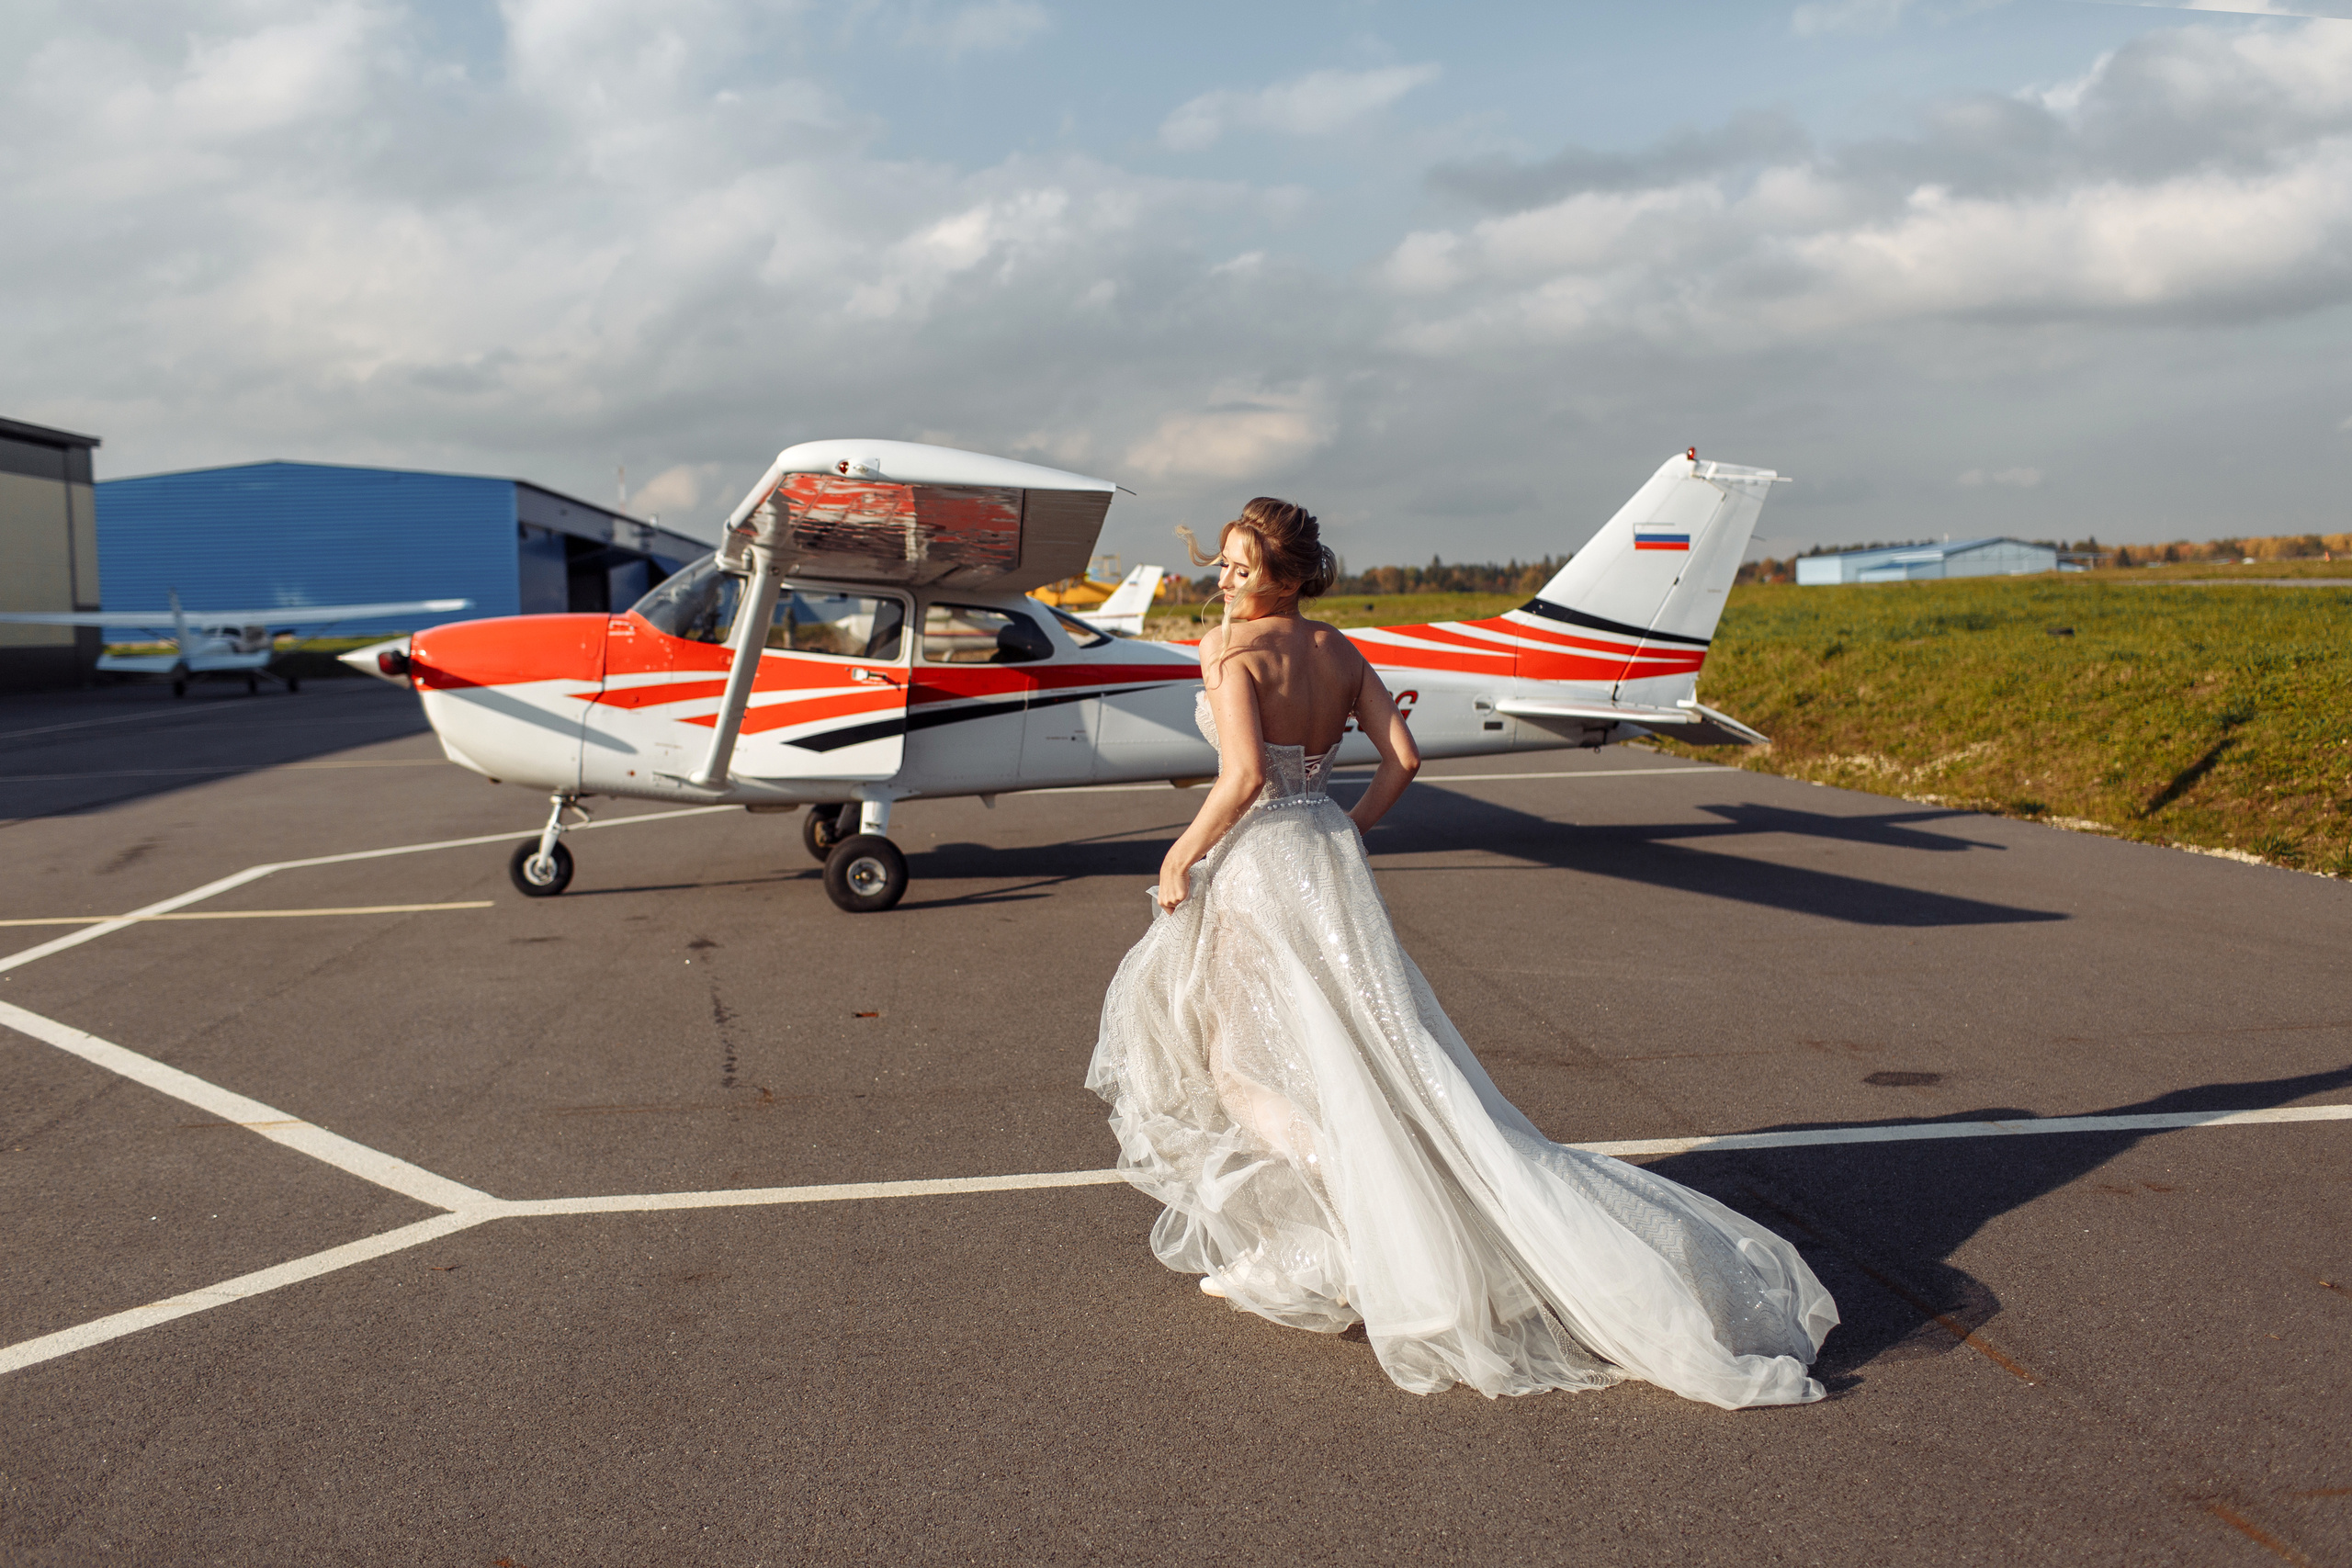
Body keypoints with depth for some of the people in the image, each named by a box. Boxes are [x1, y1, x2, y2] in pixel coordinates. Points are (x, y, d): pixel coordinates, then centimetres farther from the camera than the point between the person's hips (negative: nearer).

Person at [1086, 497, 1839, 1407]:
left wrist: (1180, 857, -12)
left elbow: (1244, 778, -25)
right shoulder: (1338, 649, 7)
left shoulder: (1228, 648, -14)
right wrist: (1342, 835, 16)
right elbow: (1401, 759, 6)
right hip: (1329, 856, 8)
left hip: (1258, 862, -8)